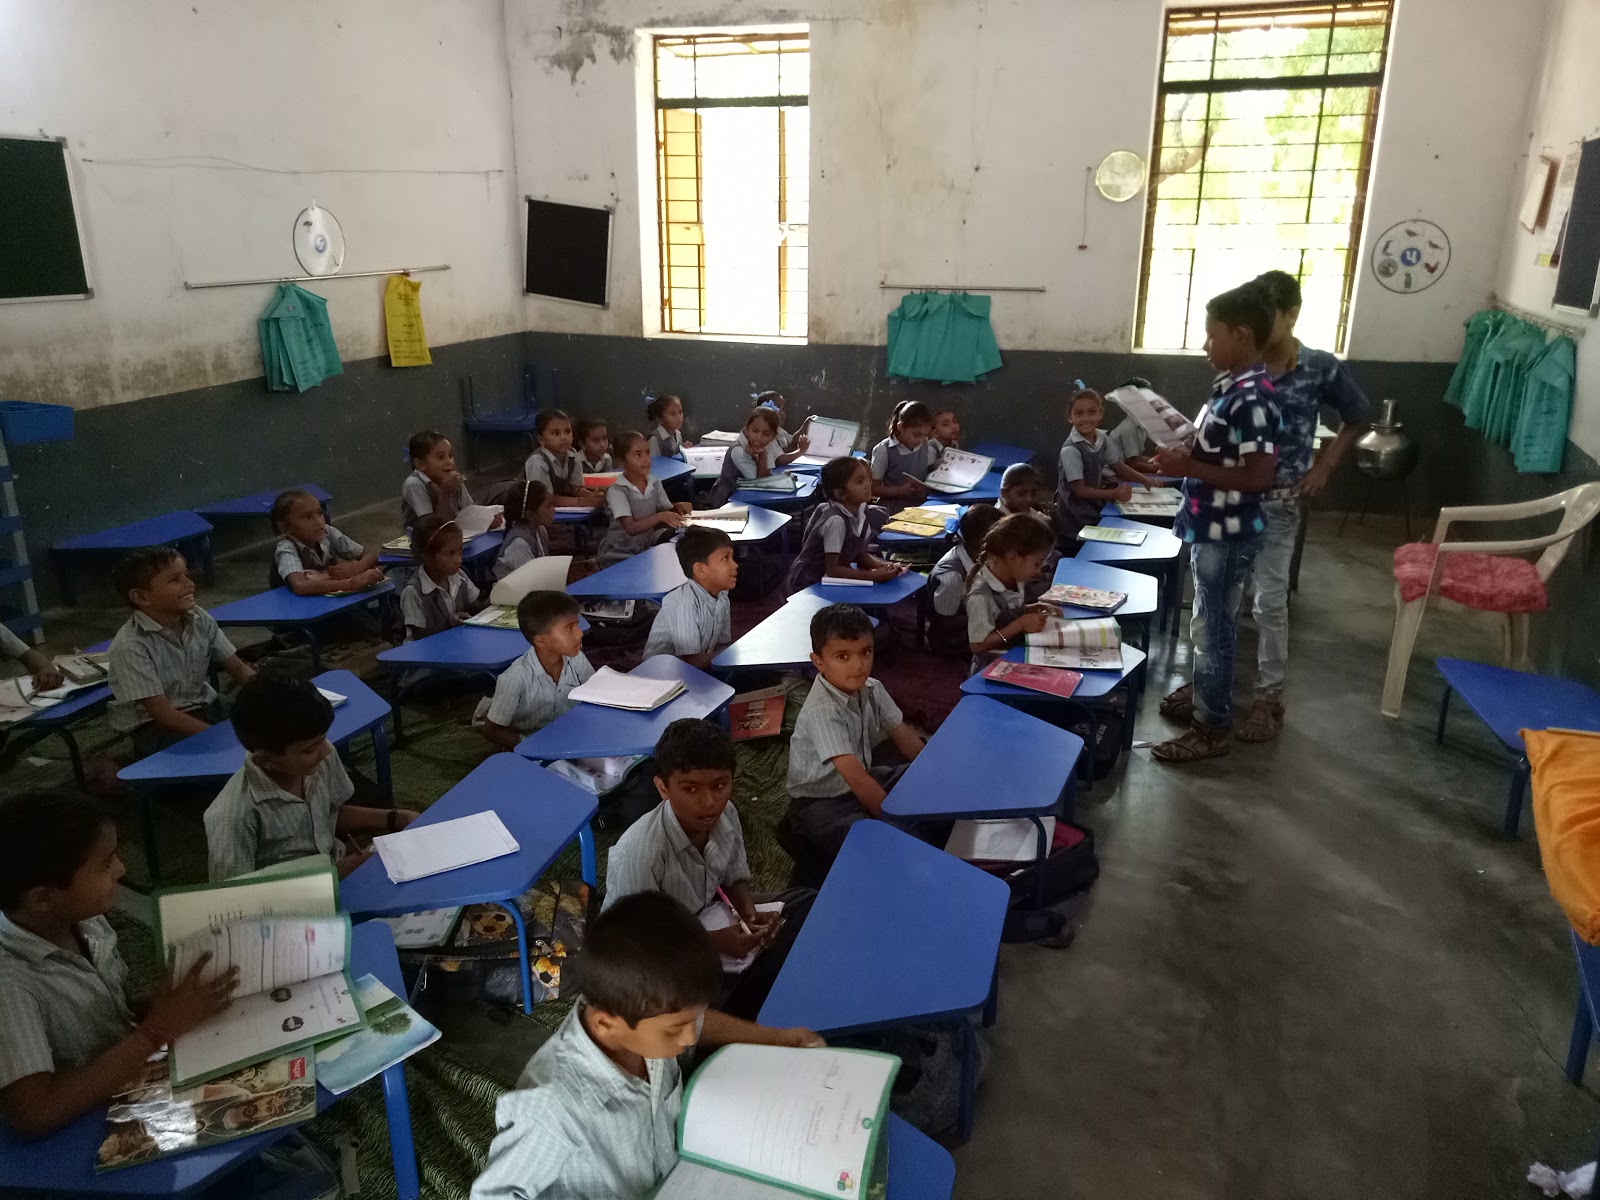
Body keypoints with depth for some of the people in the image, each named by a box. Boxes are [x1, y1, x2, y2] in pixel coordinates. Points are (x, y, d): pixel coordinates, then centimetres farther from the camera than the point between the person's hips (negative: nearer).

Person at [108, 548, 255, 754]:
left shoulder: (200, 619, -4)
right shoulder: (131, 647, -22)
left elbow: (238, 668, 3)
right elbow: (163, 714, -23)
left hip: (204, 709, 6)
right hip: (154, 728, -6)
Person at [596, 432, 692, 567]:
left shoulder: (655, 483, 1)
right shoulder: (616, 491, -17)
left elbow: (668, 513, 7)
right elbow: (631, 529, -25)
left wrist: (677, 507, -15)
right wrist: (660, 516, -38)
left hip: (647, 547, 6)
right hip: (620, 553, -6)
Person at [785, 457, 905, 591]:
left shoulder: (860, 509, -3)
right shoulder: (836, 520, -27)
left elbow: (860, 554, 4)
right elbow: (832, 569, -26)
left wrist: (885, 566, -12)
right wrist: (874, 575, -26)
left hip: (831, 578, 7)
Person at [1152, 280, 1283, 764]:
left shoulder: (1252, 398, -24)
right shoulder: (1232, 385, 7)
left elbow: (1258, 474, -27)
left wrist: (1189, 467, -24)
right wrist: (1187, 454, 4)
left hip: (1228, 534, -10)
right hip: (1211, 527, 10)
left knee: (1213, 628, 1)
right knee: (1206, 622, 23)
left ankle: (1212, 728, 13)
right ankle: (1203, 692, 40)